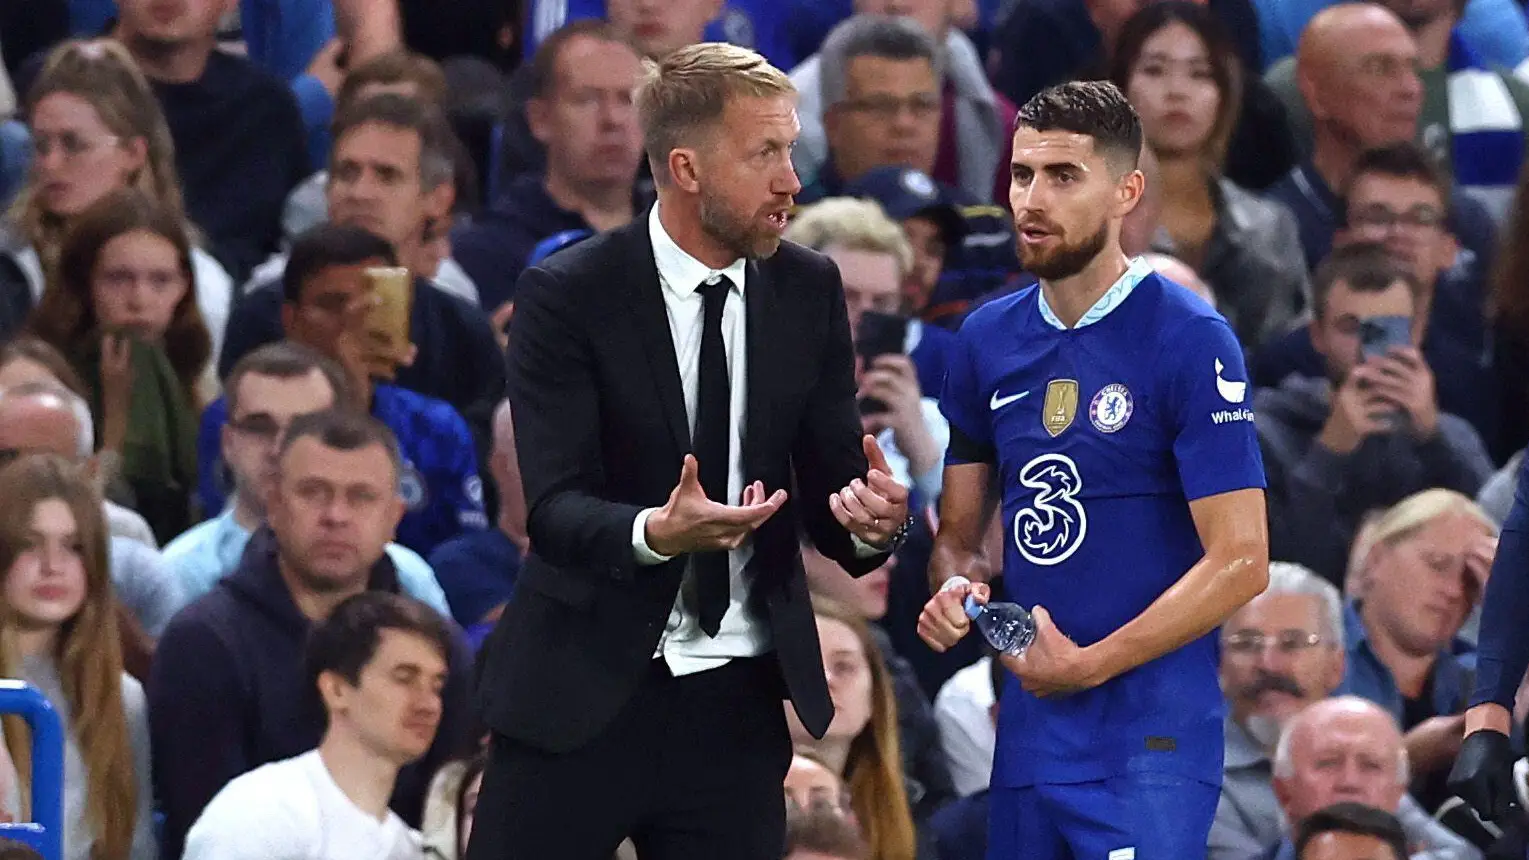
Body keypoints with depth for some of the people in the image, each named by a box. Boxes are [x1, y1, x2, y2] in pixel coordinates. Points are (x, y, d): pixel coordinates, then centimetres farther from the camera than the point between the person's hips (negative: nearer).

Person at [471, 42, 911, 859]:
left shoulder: (809, 291, 4)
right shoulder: (566, 294, -9)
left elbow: (829, 482, 5)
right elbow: (555, 506, -15)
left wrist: (869, 519, -19)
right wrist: (655, 533, -35)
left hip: (739, 702, 4)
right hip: (581, 694, -4)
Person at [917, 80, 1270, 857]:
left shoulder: (1190, 341, -9)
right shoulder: (989, 339, 9)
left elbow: (1240, 562, -13)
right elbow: (958, 535, 17)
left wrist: (1087, 666, -13)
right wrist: (958, 587, -6)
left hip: (1150, 736, -6)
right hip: (1028, 729, 6)